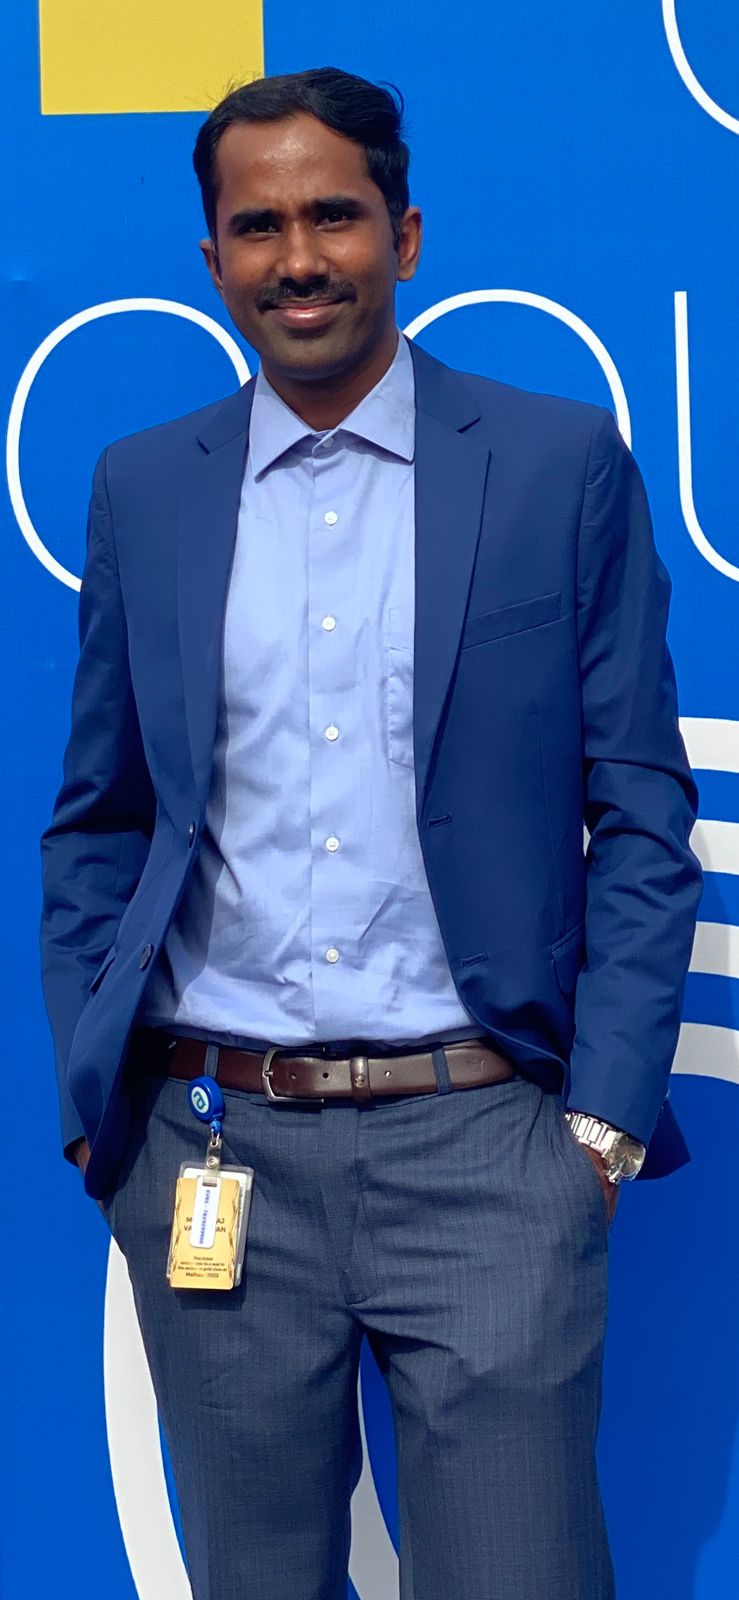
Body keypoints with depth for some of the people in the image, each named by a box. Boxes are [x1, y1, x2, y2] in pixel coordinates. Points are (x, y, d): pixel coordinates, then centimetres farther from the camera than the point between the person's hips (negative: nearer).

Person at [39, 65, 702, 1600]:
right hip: (212, 1147, 3)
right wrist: (93, 1102, 5)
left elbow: (640, 812, 1)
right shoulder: (142, 489, 9)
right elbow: (96, 824, 13)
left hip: (484, 1142, -2)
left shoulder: (563, 465, 1)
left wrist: (608, 1109, -6)